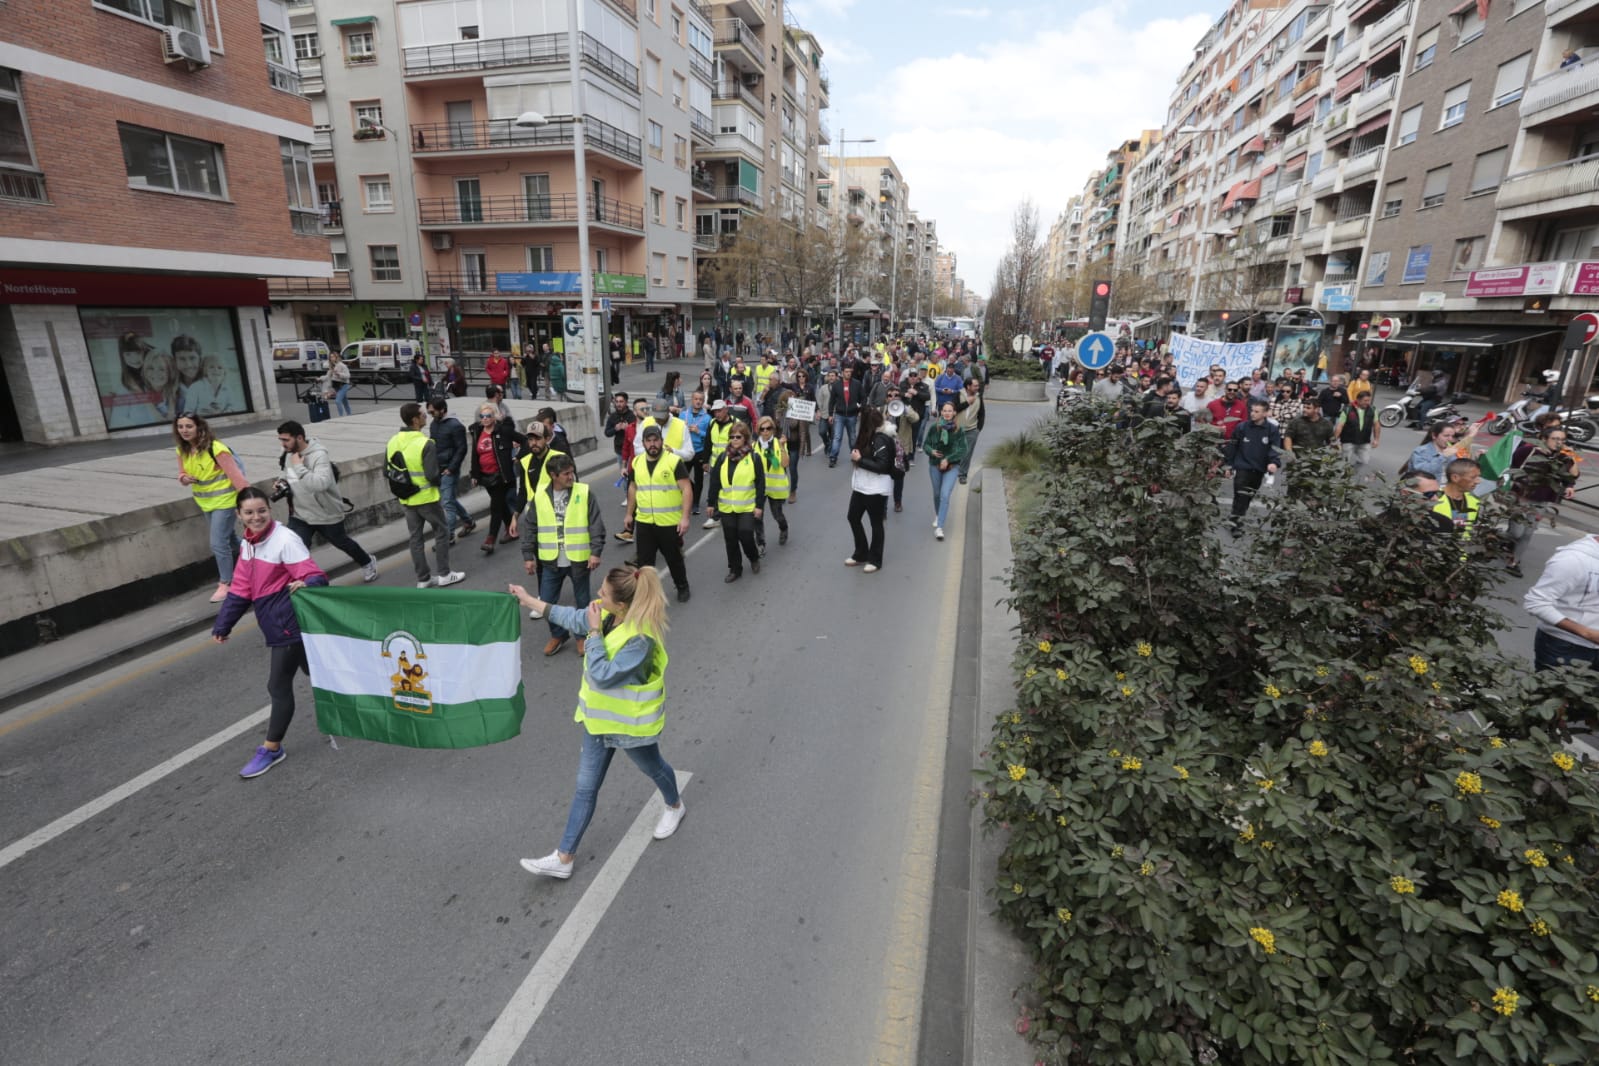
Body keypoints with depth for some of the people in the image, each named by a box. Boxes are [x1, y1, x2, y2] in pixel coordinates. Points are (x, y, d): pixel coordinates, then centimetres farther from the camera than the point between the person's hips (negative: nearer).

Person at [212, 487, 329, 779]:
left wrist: (305, 585, -46)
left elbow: (315, 576, -23)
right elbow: (240, 590, 14)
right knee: (314, 673, 17)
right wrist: (222, 625, 14)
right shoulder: (249, 545, 9)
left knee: (278, 685, 2)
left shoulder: (285, 541, -17)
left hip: (289, 625, -8)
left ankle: (271, 749, 20)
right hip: (278, 626, 8)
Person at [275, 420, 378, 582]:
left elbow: (321, 484, -40)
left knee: (341, 542, 18)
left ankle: (367, 563, 45)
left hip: (327, 514, -5)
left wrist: (299, 467, -36)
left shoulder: (319, 455, -26)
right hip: (299, 514, 5)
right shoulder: (288, 455, -3)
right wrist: (284, 483, -1)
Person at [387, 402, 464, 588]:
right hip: (426, 498, -6)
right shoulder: (426, 443, -20)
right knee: (442, 531, 11)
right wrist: (438, 482, -2)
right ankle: (444, 574, 15)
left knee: (415, 538, 12)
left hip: (405, 499, 6)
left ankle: (423, 579, 19)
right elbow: (432, 475, -23)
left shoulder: (392, 442, 0)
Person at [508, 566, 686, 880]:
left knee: (653, 768, 24)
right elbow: (576, 618, 8)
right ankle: (563, 858, 24)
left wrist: (594, 632, -32)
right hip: (601, 715, 7)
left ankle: (675, 807, 56)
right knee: (585, 788, 13)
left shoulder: (641, 639, -36)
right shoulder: (608, 612, -12)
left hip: (630, 721, -6)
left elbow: (603, 674, -33)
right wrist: (530, 601, 12)